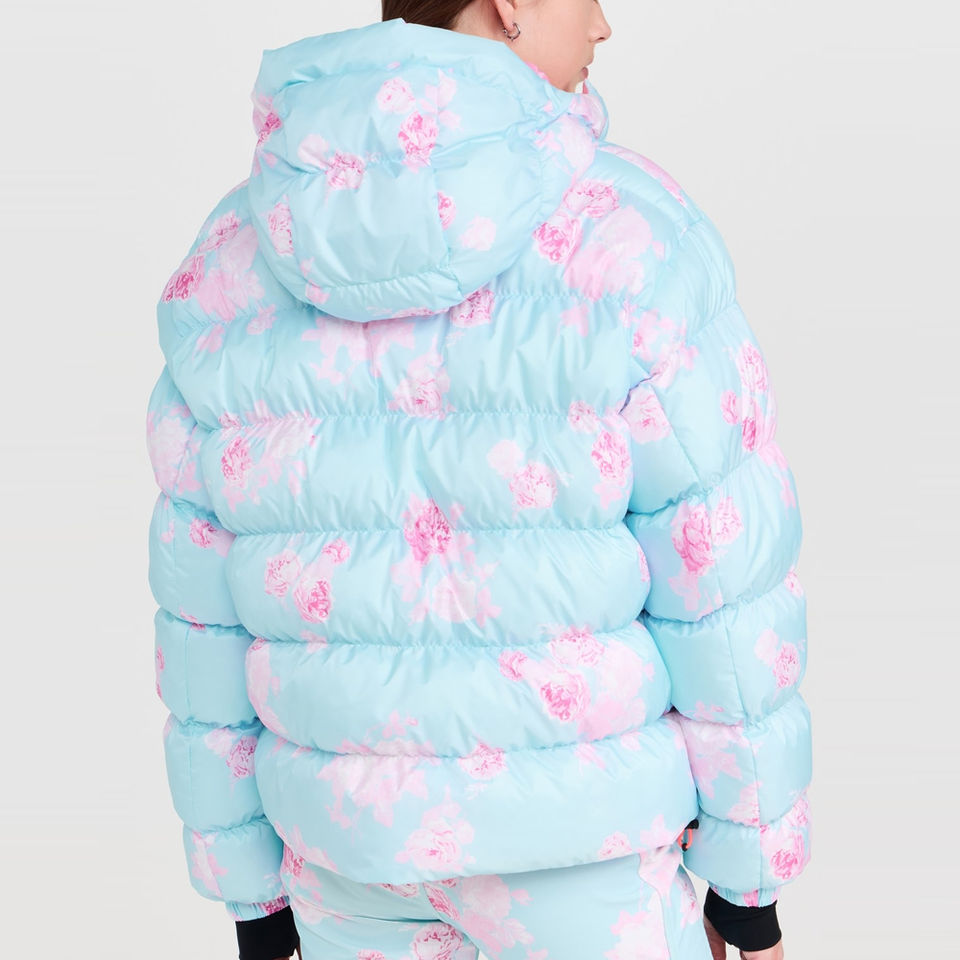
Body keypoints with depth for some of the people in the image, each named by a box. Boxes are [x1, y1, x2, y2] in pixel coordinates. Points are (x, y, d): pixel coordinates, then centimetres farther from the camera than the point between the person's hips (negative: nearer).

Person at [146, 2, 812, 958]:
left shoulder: (234, 263, -7)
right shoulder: (630, 240, -20)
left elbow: (209, 605, -3)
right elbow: (720, 585, -16)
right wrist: (750, 878, -1)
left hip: (361, 827, 4)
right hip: (576, 827, -3)